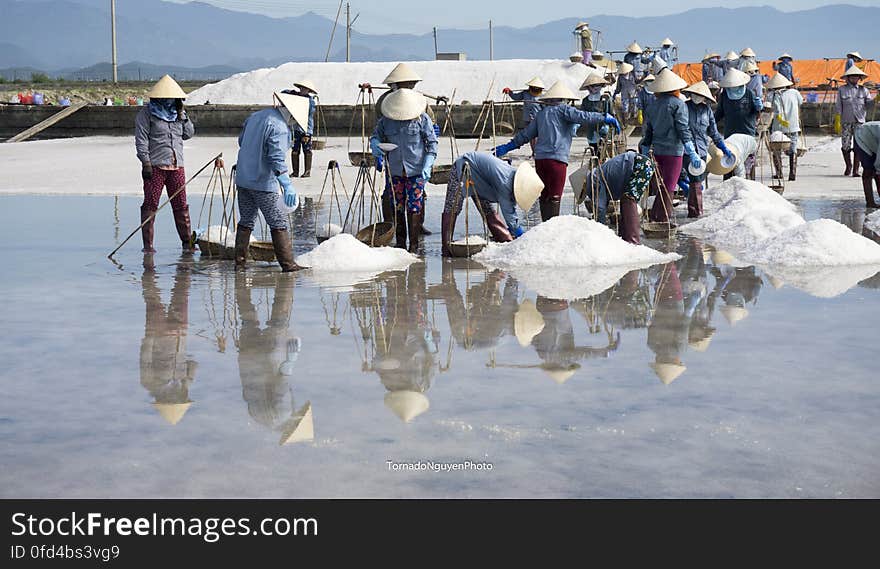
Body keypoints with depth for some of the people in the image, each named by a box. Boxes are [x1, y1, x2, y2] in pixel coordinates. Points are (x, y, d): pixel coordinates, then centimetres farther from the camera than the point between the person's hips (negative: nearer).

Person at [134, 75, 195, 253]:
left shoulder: (177, 113, 16)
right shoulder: (146, 114, -1)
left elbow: (189, 134, 17)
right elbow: (141, 140, -7)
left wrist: (182, 116, 4)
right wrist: (146, 163, -15)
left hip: (177, 166, 5)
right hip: (155, 166, -5)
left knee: (181, 205, 6)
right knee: (150, 205, -2)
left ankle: (187, 242, 11)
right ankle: (148, 244, 1)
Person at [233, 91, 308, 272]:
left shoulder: (254, 117, 12)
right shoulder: (279, 127, -15)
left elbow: (241, 141, 24)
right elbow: (277, 158, -24)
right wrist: (287, 185, -27)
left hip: (243, 179, 8)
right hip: (263, 183, -8)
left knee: (246, 221, 14)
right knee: (278, 223, -2)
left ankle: (239, 262, 15)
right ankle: (288, 263, -1)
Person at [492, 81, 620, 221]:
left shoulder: (541, 114, 21)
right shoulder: (563, 109, 3)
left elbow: (525, 134, 23)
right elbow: (582, 117, -11)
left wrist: (507, 147, 33)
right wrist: (605, 118, -6)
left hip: (540, 158, 6)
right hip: (557, 158, -6)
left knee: (544, 195, 10)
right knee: (554, 197, -8)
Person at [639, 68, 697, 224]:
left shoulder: (652, 106, 11)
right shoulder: (678, 104, -5)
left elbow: (647, 133, 14)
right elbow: (683, 129, -11)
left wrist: (645, 155, 20)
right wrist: (692, 153, -11)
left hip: (657, 151, 6)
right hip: (673, 151, -6)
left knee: (663, 186, 17)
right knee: (669, 188, -2)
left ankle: (653, 218, 17)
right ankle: (662, 221, -2)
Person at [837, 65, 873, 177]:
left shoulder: (863, 90, 9)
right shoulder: (842, 89, 6)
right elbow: (838, 105, 6)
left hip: (859, 121, 0)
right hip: (846, 121, 0)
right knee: (845, 145, 1)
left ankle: (855, 169, -1)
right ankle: (848, 166, 23)